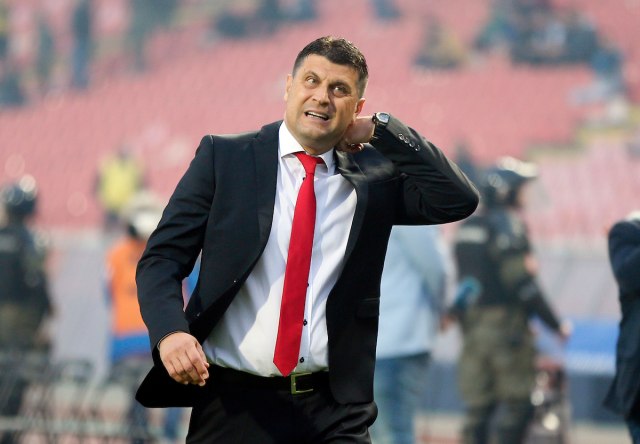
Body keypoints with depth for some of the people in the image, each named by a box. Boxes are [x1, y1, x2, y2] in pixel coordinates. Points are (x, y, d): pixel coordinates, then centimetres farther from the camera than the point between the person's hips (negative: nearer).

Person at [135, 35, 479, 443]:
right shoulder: (224, 157, 3)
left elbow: (459, 200, -5)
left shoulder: (374, 176, 8)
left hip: (334, 410, 1)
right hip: (234, 404, -1)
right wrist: (170, 332, -20)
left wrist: (383, 130, -3)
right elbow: (163, 258, -1)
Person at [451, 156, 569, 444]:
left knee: (476, 406, 7)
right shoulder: (508, 226, -11)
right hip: (506, 323, -8)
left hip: (471, 325, 8)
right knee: (516, 404, -3)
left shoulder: (466, 227, 15)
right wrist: (555, 324, -9)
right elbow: (522, 282, -16)